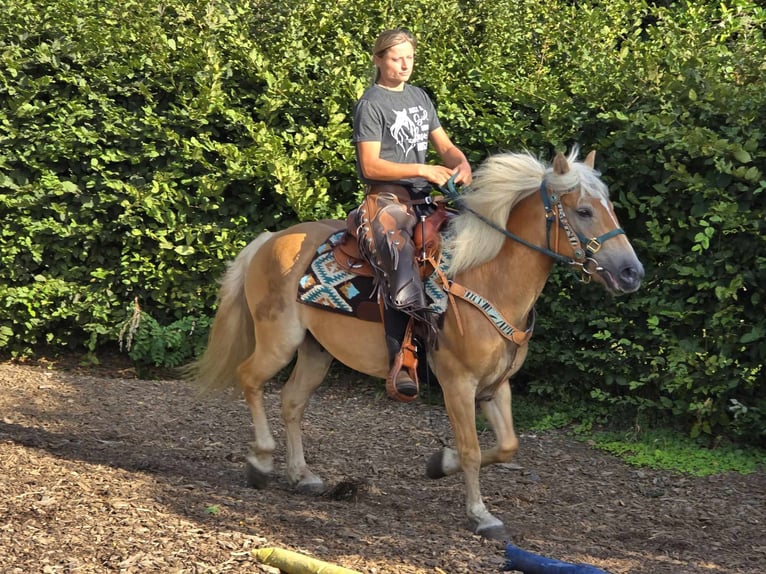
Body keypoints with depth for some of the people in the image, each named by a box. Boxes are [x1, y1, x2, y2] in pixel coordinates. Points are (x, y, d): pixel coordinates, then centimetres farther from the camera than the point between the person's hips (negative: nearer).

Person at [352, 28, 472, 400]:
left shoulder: (420, 97, 17)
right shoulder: (371, 104, -4)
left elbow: (444, 145, 16)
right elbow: (371, 166, -12)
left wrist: (461, 164, -7)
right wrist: (422, 170, -19)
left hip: (424, 197, 8)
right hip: (388, 198, -8)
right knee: (400, 271, -28)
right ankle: (400, 362, -33)